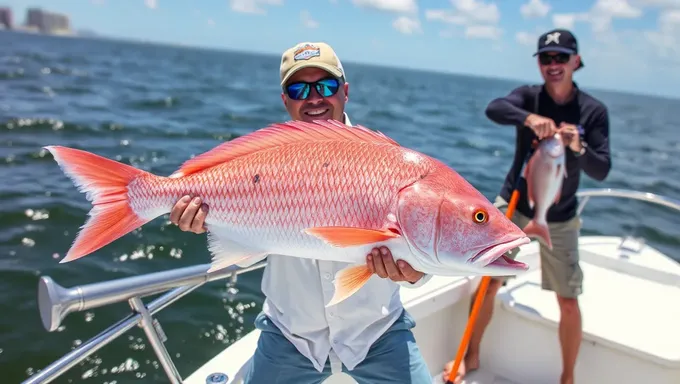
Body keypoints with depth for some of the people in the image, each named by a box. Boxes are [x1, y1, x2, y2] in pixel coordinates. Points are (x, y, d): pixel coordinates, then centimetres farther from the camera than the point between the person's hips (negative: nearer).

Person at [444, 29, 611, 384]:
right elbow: (493, 109, -28)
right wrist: (528, 118, -46)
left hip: (559, 218, 0)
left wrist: (579, 147, -32)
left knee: (568, 302, 4)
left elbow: (601, 171, -12)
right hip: (512, 205, 0)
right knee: (488, 283, 2)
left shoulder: (593, 111, -6)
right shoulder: (528, 97, -6)